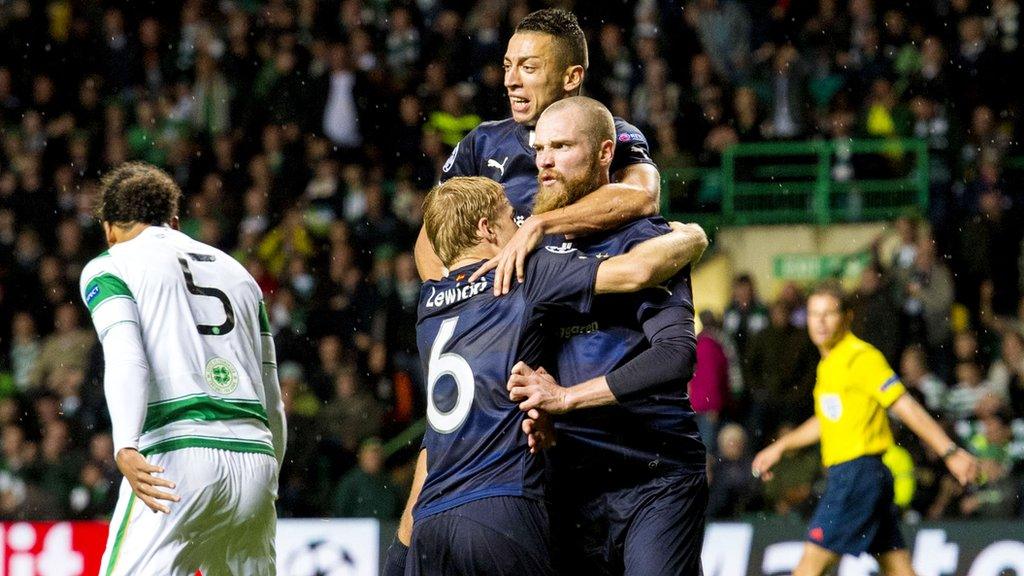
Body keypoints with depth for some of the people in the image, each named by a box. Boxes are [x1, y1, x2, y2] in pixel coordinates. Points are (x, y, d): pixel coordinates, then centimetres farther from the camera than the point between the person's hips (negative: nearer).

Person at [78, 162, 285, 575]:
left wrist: (126, 448, -24)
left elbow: (125, 358, -11)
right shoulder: (237, 271, 25)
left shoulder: (108, 266, 9)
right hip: (254, 460, 5)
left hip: (177, 459, -5)